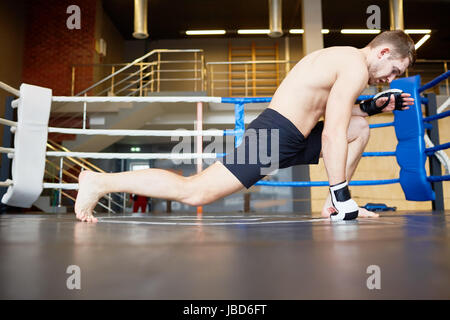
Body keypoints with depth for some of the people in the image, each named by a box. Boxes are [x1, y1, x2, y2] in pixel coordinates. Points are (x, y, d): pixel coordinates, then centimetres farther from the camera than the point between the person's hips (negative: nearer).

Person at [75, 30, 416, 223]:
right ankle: (100, 182, -5)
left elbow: (333, 111, 30)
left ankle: (331, 207, 14)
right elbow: (332, 134, -18)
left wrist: (376, 105, 23)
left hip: (291, 136, 11)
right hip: (275, 134, -11)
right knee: (194, 192, -14)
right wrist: (342, 196, -14)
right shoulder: (357, 66, -10)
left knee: (360, 127, 19)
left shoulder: (343, 57, 21)